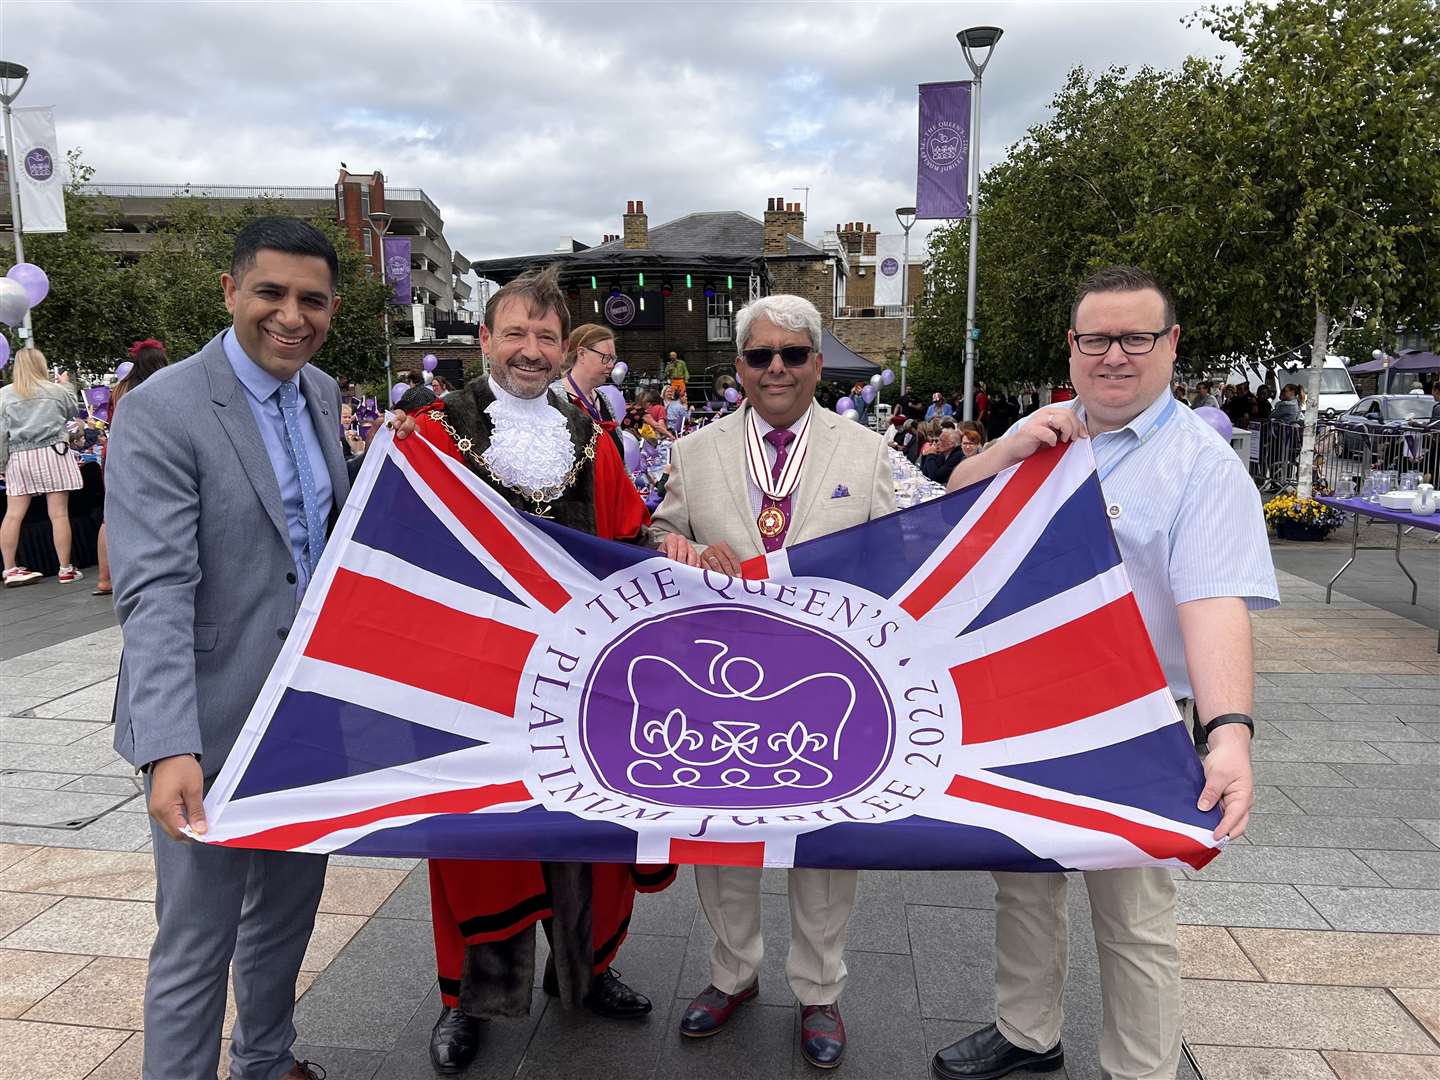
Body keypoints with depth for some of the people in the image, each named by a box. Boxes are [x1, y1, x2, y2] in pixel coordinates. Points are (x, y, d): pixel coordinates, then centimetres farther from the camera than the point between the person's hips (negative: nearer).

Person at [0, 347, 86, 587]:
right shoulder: (57, 391, 1)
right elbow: (74, 412, 20)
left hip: (19, 457, 2)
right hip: (52, 453, -2)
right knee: (59, 513, -1)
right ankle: (65, 569, 1)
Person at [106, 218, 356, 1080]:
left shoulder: (322, 393, 6)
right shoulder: (162, 411, -17)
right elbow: (154, 593, -24)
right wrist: (169, 748, -31)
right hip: (212, 721, -7)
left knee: (290, 904, 23)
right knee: (196, 939, 7)